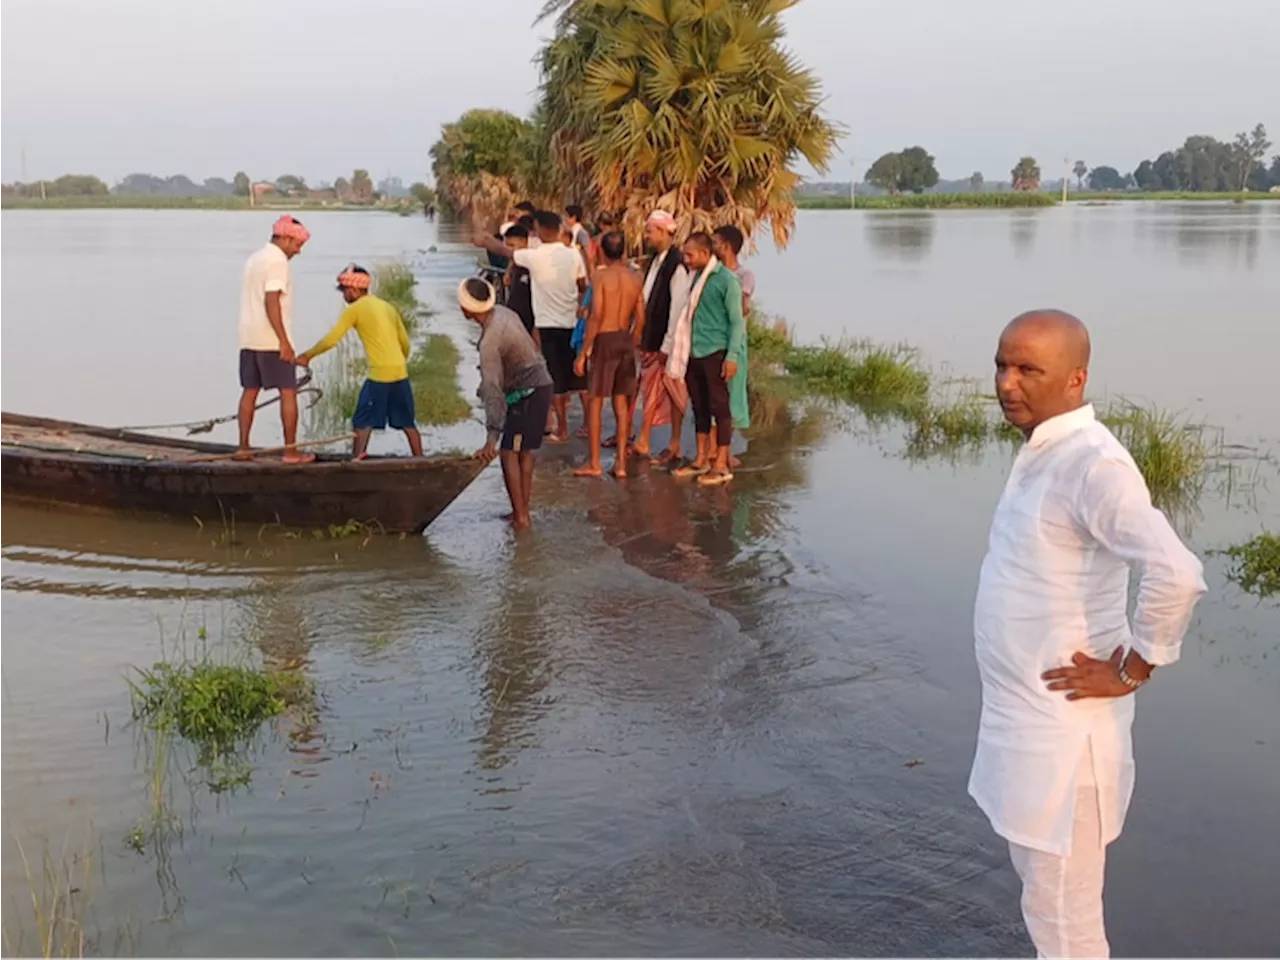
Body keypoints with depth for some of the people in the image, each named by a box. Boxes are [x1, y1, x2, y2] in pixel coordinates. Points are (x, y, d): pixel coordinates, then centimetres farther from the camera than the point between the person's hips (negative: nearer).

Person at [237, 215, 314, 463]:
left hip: (249, 338, 9)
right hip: (271, 340, -9)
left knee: (249, 391, 10)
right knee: (288, 393, -4)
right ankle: (291, 451, -5)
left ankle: (243, 447, 10)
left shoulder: (254, 259, 18)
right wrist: (284, 342, -20)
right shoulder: (277, 260, -11)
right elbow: (271, 302, -19)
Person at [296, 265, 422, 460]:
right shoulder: (388, 307, 17)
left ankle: (356, 461, -6)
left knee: (363, 422, 1)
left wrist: (307, 356, 6)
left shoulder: (354, 309, -2)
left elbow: (331, 339, -4)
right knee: (407, 422, 13)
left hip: (379, 374, -6)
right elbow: (405, 342, 17)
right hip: (400, 373, 6)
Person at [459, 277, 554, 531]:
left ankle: (520, 516, -1)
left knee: (508, 453, -4)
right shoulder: (502, 312, 0)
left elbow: (493, 388, -32)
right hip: (541, 384, 9)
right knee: (525, 451, 15)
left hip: (527, 394, -9)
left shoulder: (490, 341, -26)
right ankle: (524, 511, 21)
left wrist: (493, 436, -36)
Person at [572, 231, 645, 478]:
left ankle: (594, 463, 6)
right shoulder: (635, 279, 5)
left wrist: (583, 352, -11)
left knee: (595, 402, 4)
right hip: (626, 340, 5)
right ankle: (621, 463, 10)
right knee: (621, 403, 10)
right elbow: (640, 320, 5)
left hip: (605, 340, -5)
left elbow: (597, 316, -16)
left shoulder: (601, 276, -10)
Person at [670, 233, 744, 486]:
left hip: (715, 353, -7)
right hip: (694, 353, 7)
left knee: (719, 407, -2)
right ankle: (701, 460, 21)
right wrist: (680, 351, 13)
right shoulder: (695, 277, 11)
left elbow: (736, 320, -10)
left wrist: (732, 356, -16)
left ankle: (722, 465, 2)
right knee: (699, 407, 12)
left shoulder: (726, 279, -9)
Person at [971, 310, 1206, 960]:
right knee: (1040, 886, 24)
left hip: (1061, 729, -9)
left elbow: (1176, 574, -35)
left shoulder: (1091, 464, -23)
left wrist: (1132, 670, -21)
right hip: (1023, 717, 9)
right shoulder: (1042, 452, 6)